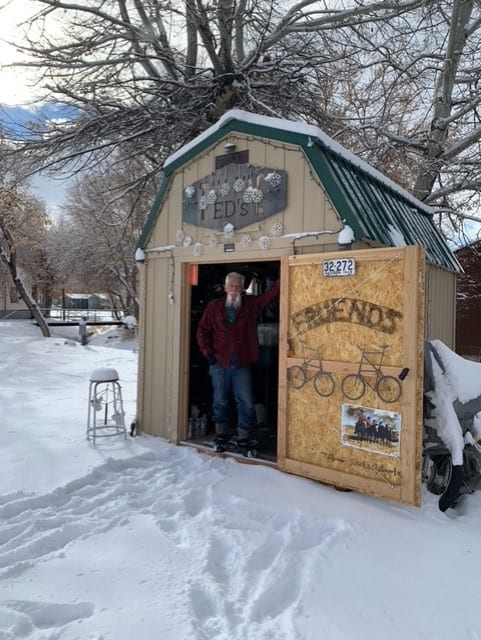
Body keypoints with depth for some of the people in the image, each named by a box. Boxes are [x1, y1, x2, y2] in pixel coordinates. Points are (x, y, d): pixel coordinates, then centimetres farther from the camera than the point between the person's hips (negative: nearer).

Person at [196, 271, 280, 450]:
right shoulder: (214, 306, 4)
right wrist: (207, 353, -3)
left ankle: (243, 438, 16)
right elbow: (202, 331, 6)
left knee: (246, 403, 2)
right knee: (220, 401, 11)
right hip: (219, 363, 0)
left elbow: (272, 293, -2)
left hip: (242, 364, 0)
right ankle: (221, 434, 27)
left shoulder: (252, 304, 5)